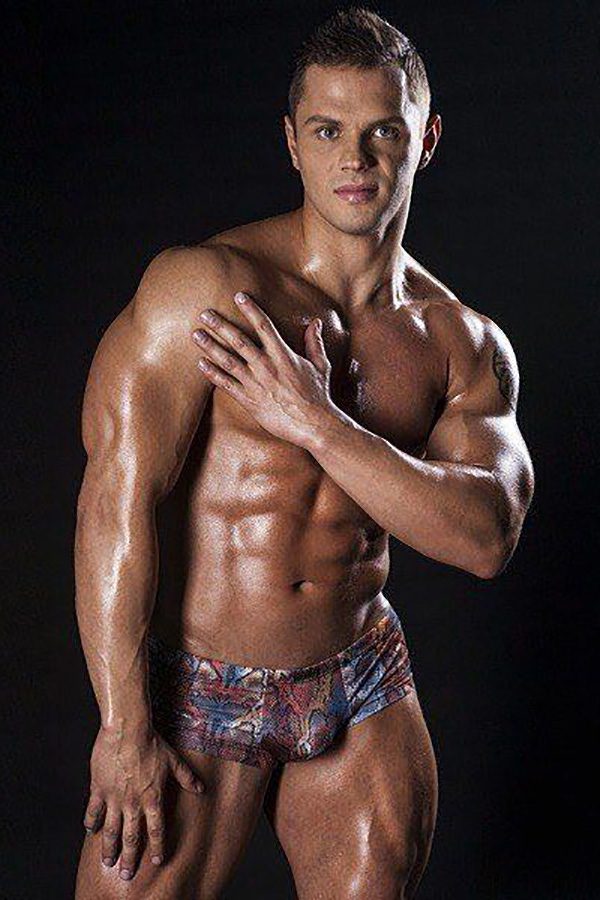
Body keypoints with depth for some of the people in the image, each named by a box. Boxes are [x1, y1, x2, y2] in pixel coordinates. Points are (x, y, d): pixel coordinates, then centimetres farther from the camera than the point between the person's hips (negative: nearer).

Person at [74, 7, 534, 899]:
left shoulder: (467, 346, 1)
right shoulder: (207, 284, -13)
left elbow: (486, 538, -11)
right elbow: (119, 493, -17)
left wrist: (316, 423, -22)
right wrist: (124, 727, -17)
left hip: (364, 691, 4)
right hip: (194, 690, -4)